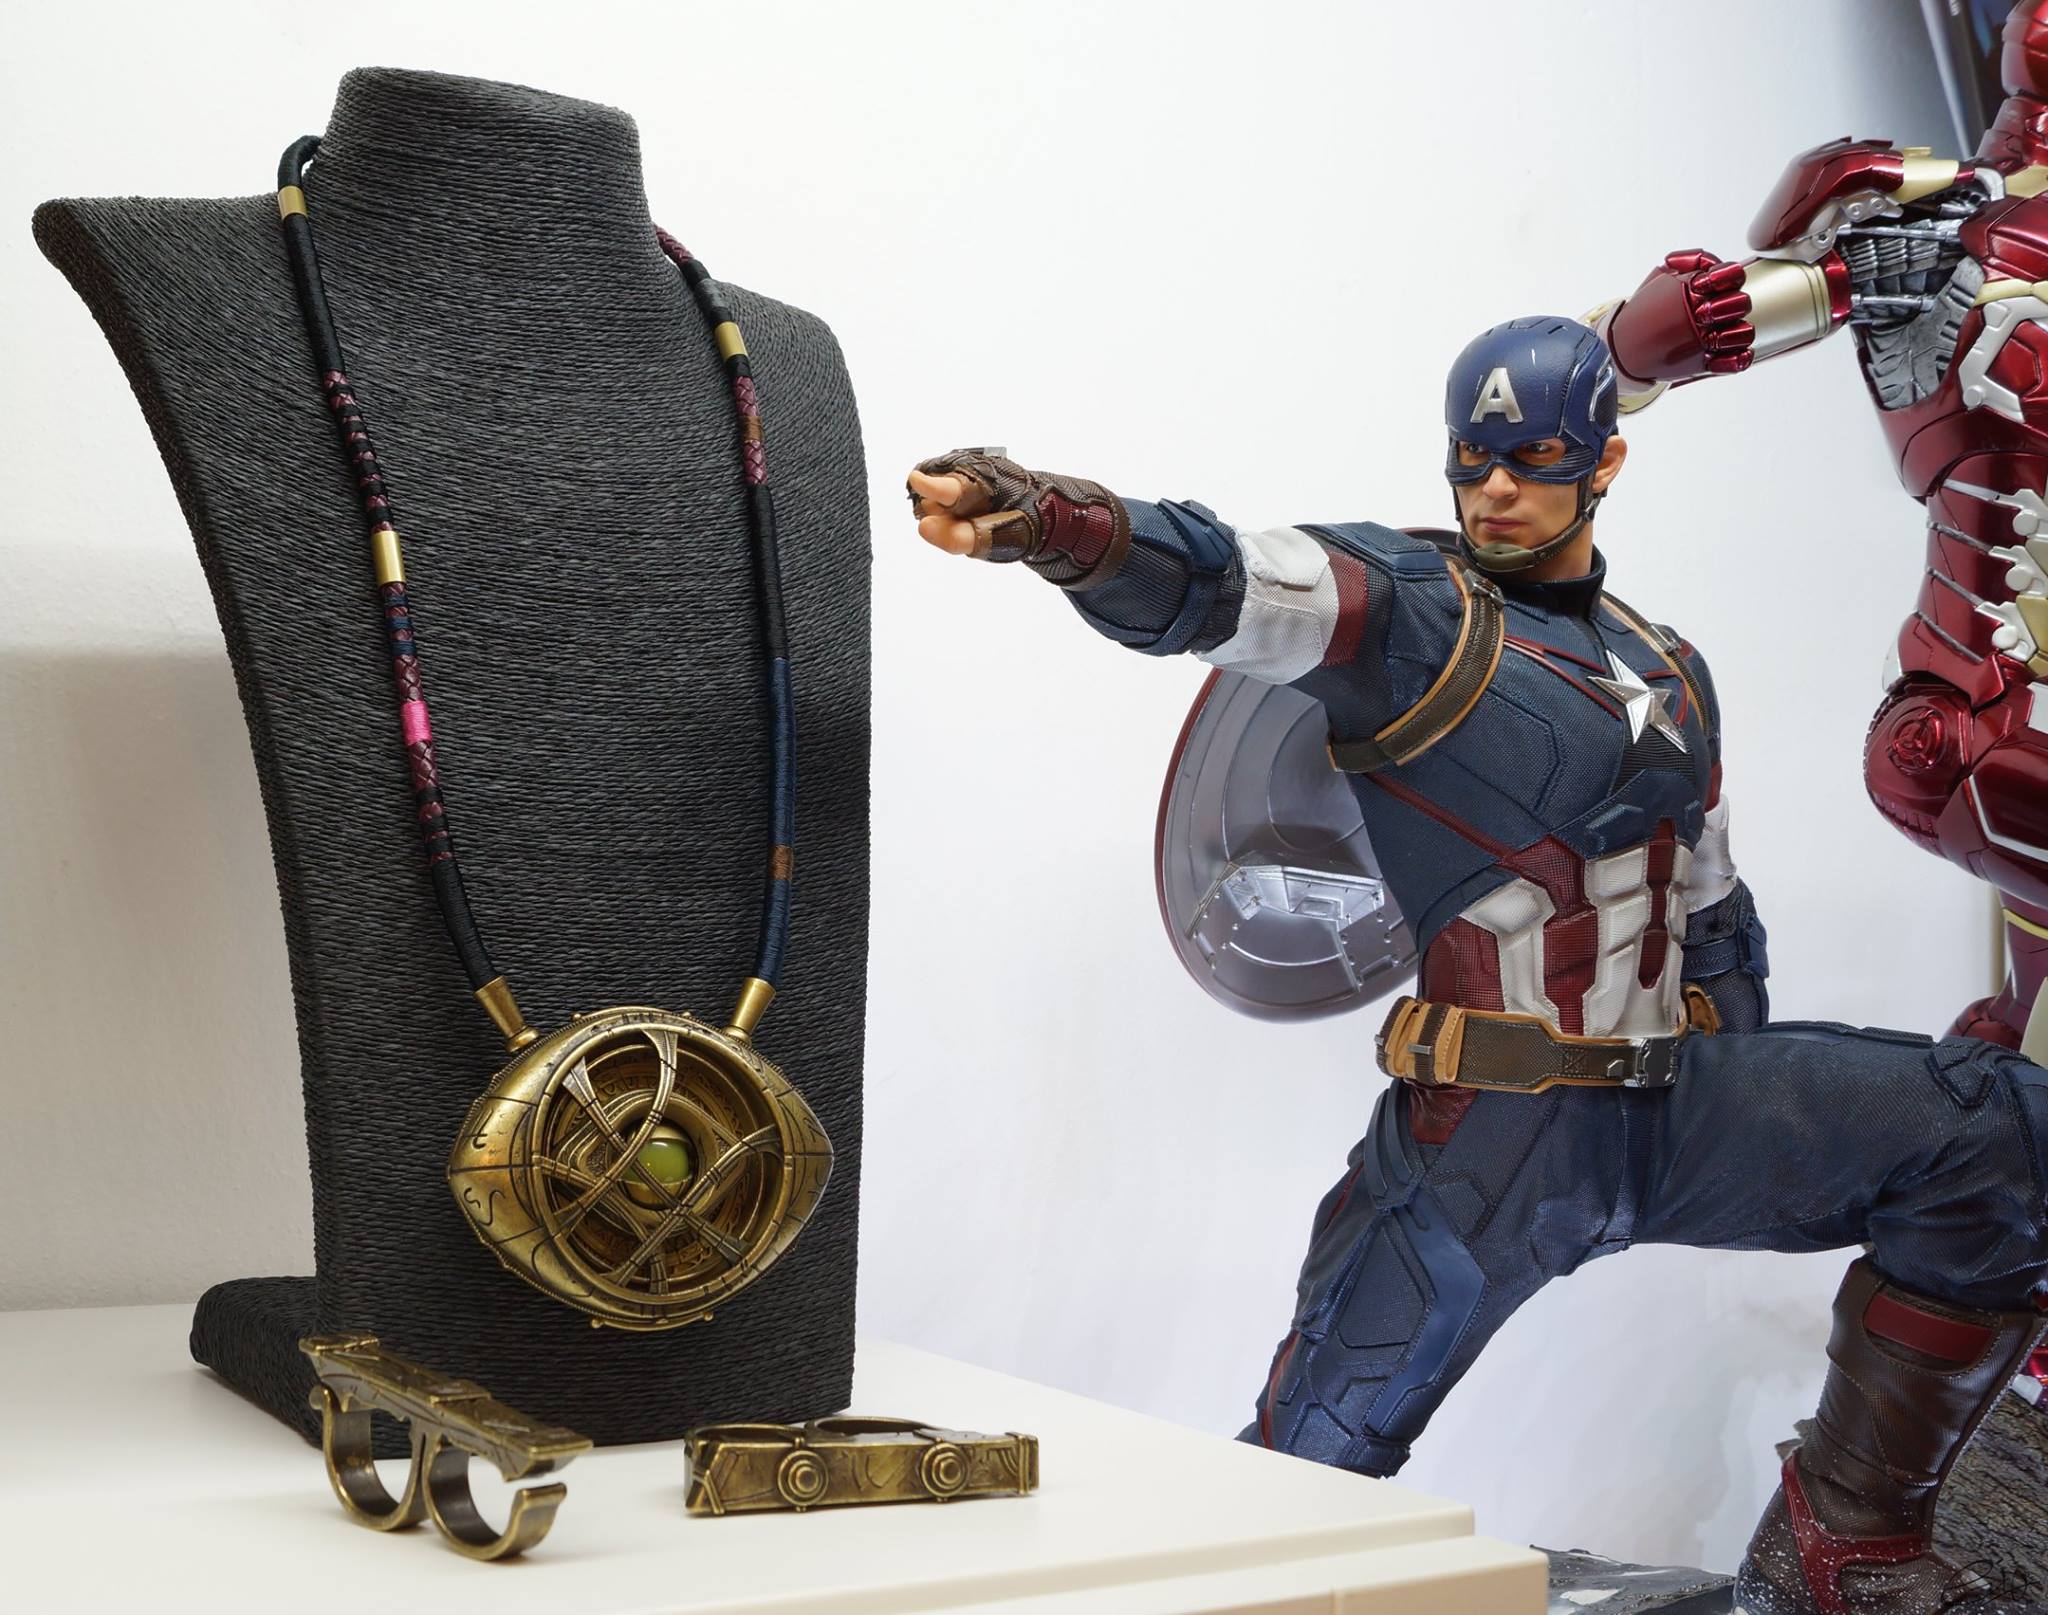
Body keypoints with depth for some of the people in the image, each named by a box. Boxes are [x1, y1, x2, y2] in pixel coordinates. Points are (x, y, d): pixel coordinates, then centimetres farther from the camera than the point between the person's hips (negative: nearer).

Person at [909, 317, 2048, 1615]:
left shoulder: (1670, 674, 15)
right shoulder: (1409, 606, -5)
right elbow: (1213, 584, -25)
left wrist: (1750, 1117, 18)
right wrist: (1048, 520, -45)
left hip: (1677, 1109, 6)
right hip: (1485, 1133, -6)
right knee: (1310, 1474, -9)